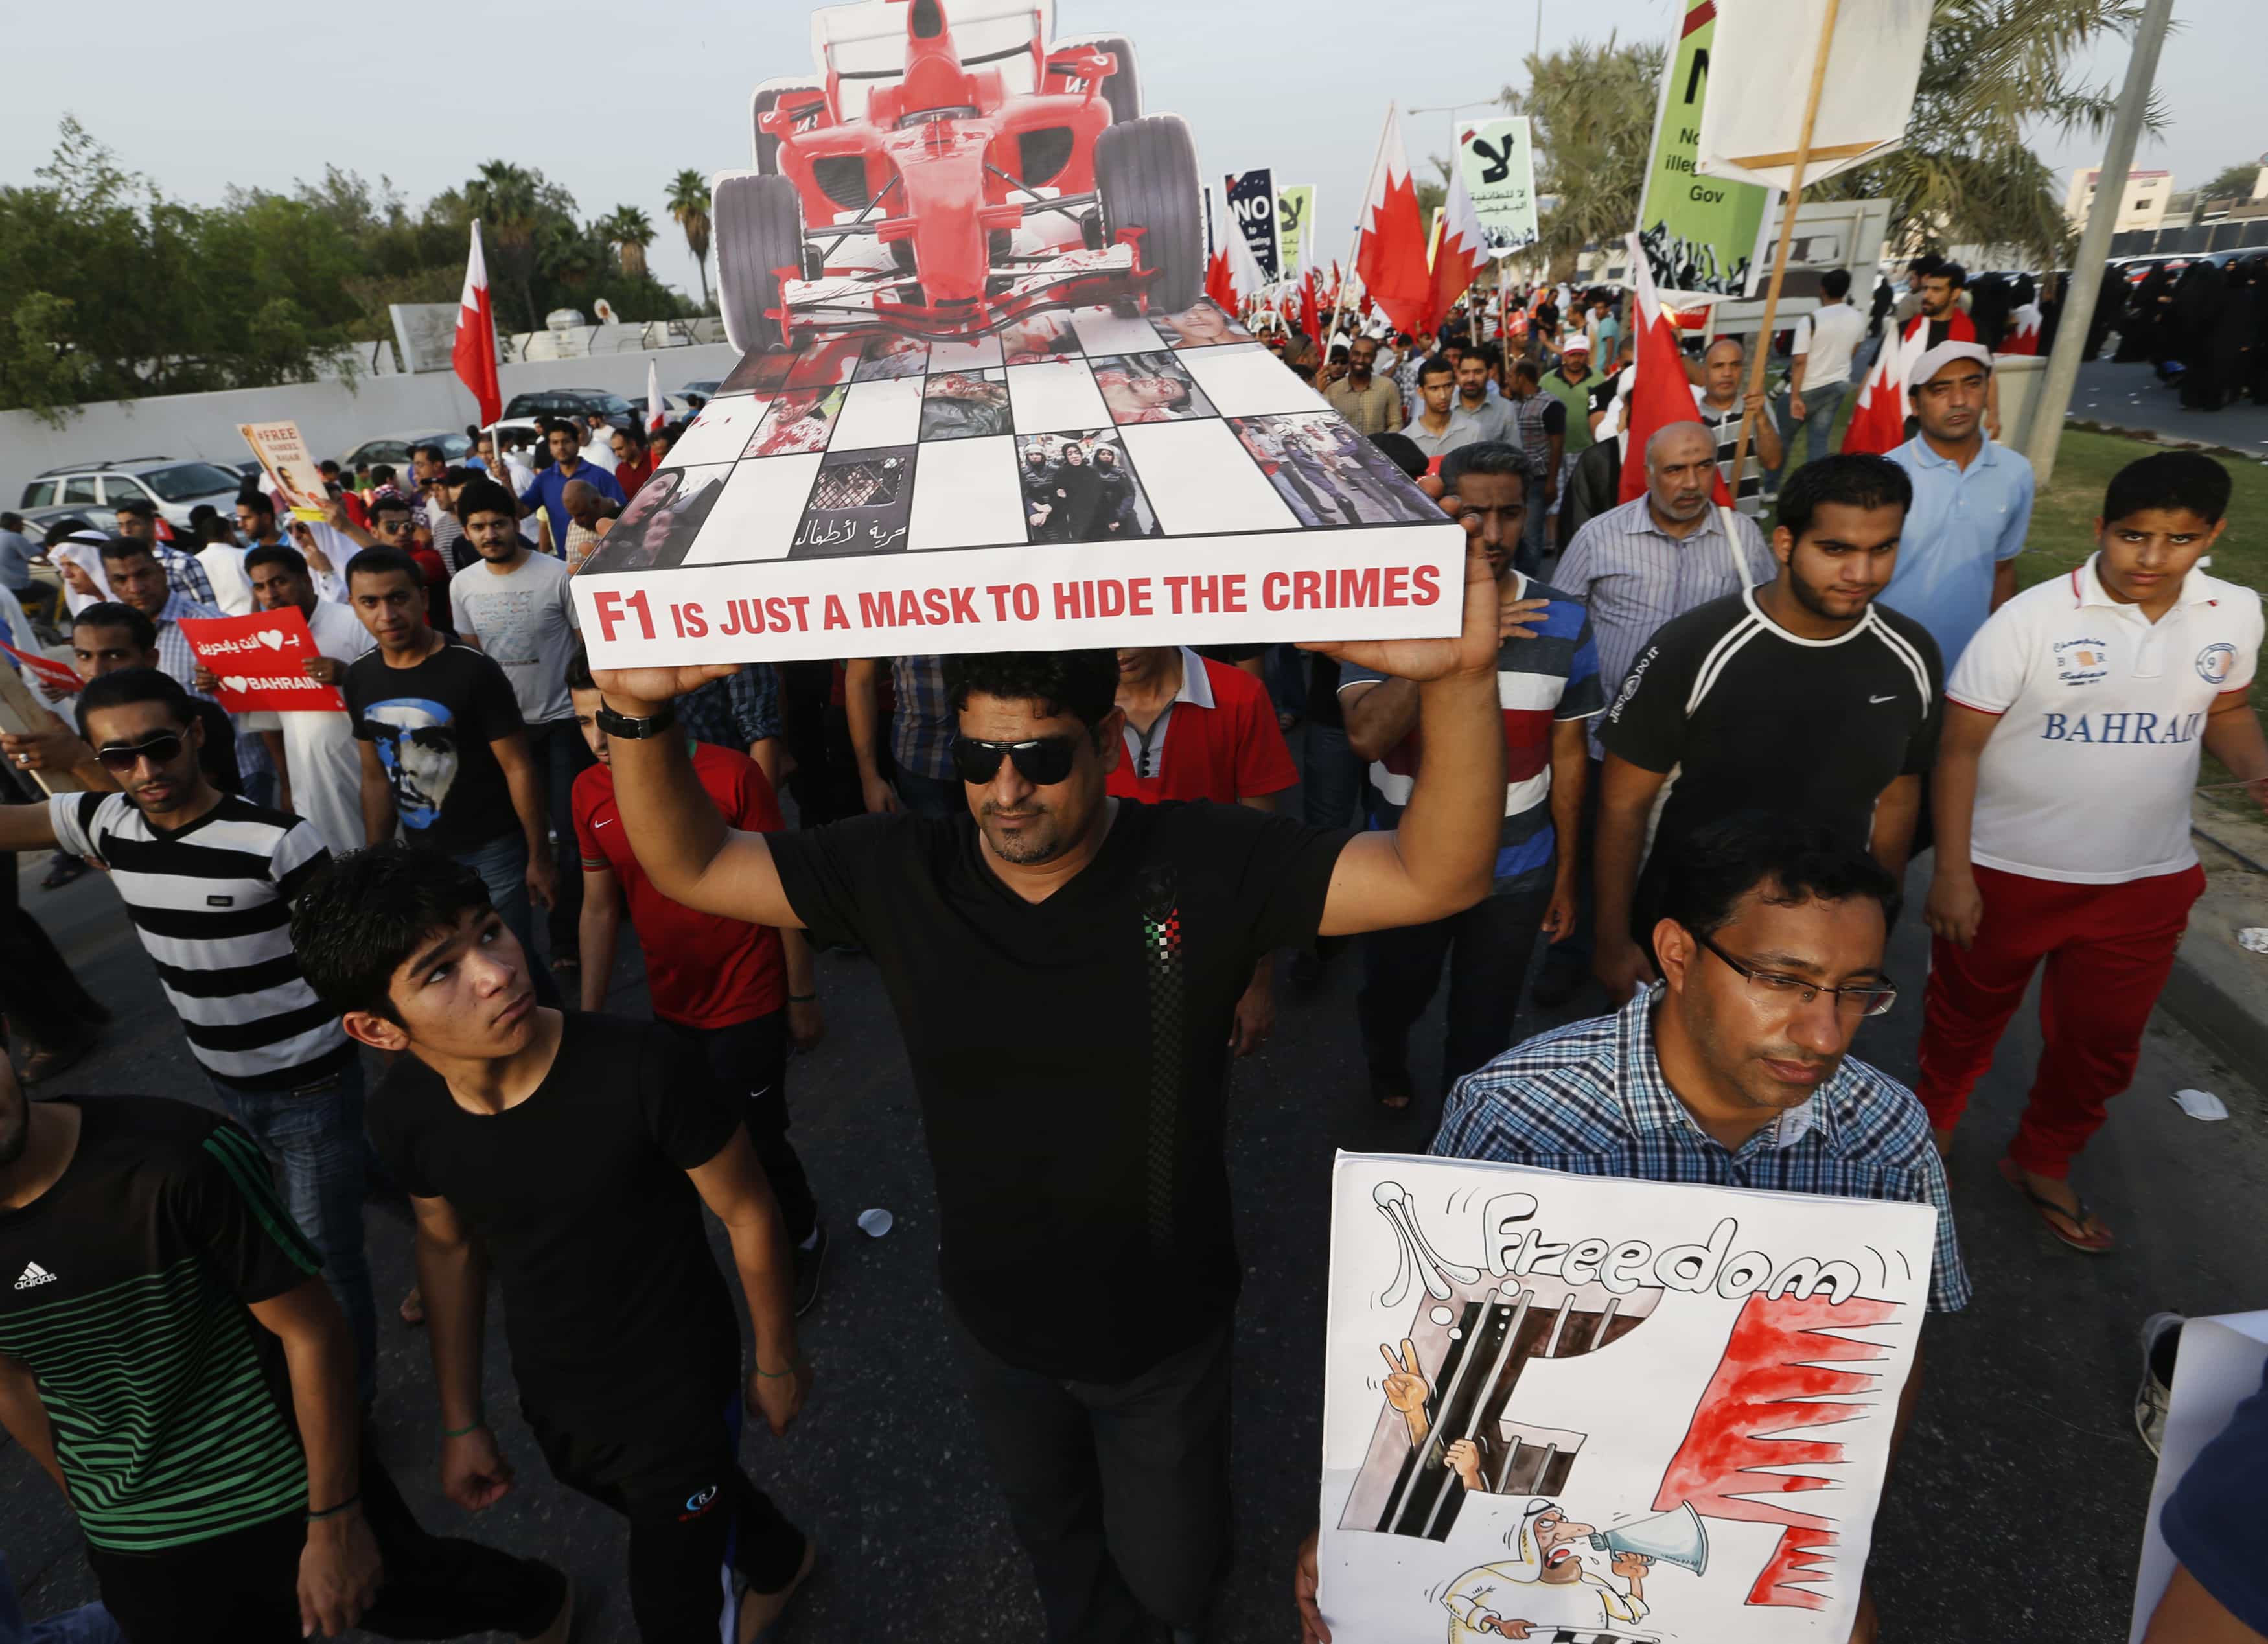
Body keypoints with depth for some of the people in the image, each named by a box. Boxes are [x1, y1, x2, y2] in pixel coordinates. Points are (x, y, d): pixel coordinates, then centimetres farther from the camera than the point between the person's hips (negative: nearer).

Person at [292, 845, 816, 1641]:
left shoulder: (645, 1070, -36)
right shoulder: (404, 1117, -19)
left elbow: (746, 1214, -19)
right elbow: (448, 1245, 2)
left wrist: (777, 1362, -5)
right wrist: (461, 1423, 10)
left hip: (678, 1392, -5)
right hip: (554, 1401, 5)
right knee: (682, 1509, 32)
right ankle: (780, 1561, 65)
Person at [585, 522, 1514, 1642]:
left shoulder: (1203, 866, -26)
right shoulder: (897, 872, -17)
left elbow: (1437, 878, -31)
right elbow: (688, 867, -12)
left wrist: (1458, 681, -48)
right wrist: (638, 710, -30)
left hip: (1164, 1328, -2)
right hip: (997, 1320, 3)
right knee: (1052, 1534, 33)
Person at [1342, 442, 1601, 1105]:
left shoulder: (1563, 623, -7)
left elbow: (1568, 754, 1)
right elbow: (1367, 737, -27)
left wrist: (1565, 874, 5)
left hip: (1517, 873, 1)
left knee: (1485, 1025, 19)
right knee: (1393, 1000, 24)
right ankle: (1387, 1070, 59)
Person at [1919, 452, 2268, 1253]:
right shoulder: (2030, 619, -18)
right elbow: (1959, 748, -15)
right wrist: (1951, 871, -15)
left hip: (2148, 881, 4)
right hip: (2010, 874, -4)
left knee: (2101, 1042, 18)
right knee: (1966, 1021, 16)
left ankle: (2043, 1162, 42)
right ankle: (1929, 1131, 42)